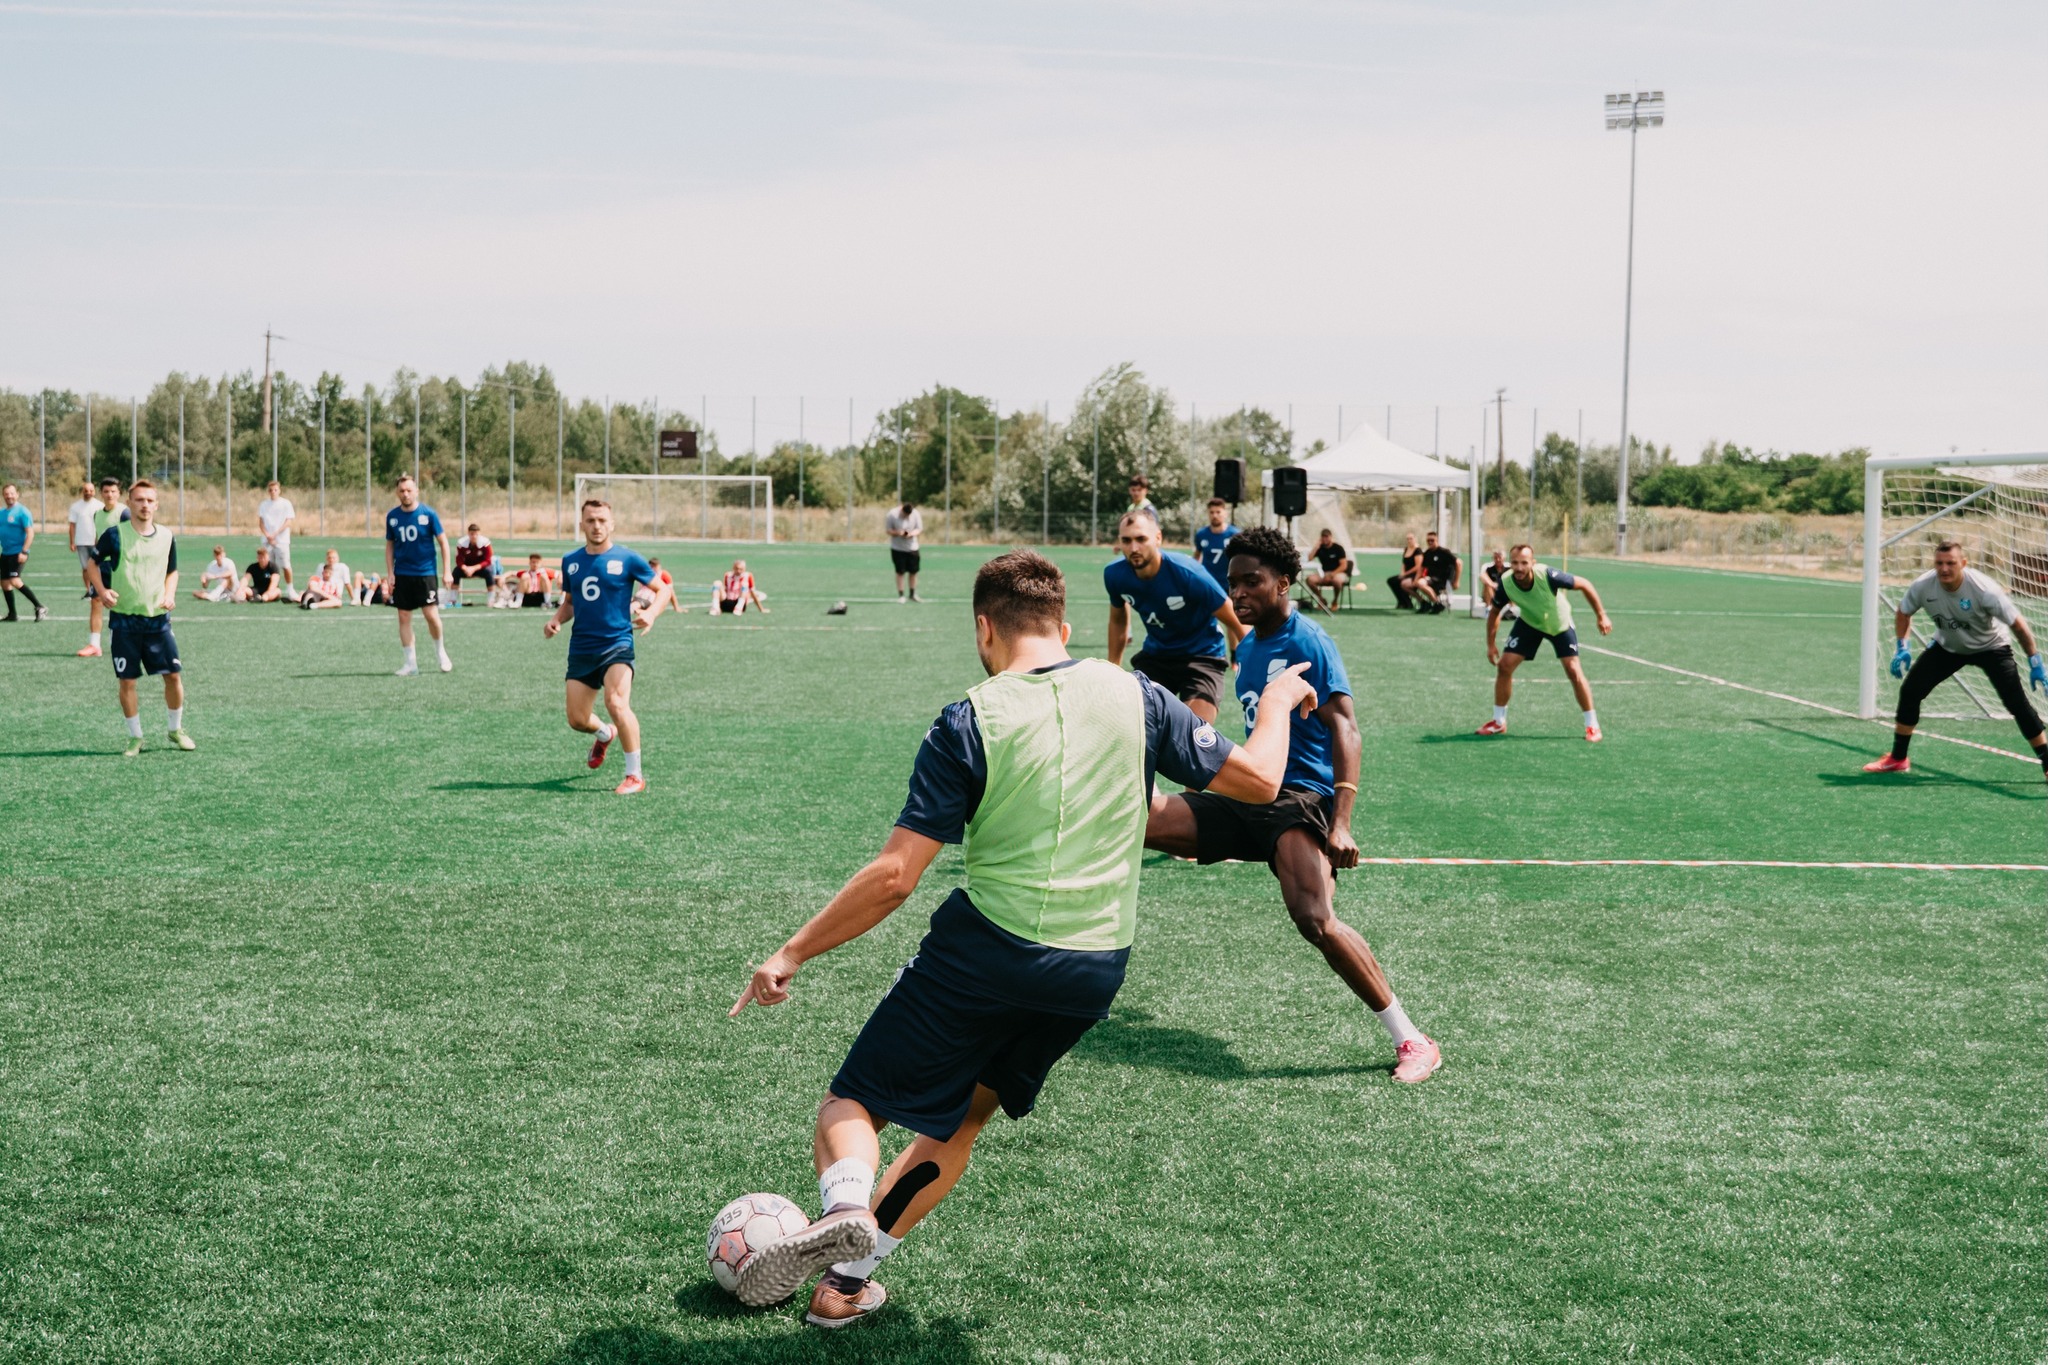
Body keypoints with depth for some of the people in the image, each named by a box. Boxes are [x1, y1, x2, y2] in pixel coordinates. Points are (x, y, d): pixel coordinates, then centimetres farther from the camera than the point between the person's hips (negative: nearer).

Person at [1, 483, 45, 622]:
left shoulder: (22, 512, -10)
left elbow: (30, 533, -15)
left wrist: (24, 552, -22)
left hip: (18, 553, -8)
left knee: (15, 581, -21)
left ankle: (39, 607, -16)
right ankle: (12, 614, 18)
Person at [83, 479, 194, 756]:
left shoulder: (166, 537, 4)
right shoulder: (115, 534, -6)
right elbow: (93, 564, 4)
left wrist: (169, 594, -1)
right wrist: (102, 591, -11)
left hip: (158, 619, 3)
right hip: (124, 620, -2)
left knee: (174, 675, 2)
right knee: (127, 681, 1)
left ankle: (176, 731, 21)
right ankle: (135, 738, 16)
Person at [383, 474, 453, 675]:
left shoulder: (428, 514, -6)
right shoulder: (392, 516, 3)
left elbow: (443, 541, -1)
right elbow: (389, 545, 12)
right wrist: (389, 573, 4)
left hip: (426, 572, -3)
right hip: (402, 574, 3)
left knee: (431, 614, -9)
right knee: (404, 617, 2)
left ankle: (441, 652, 16)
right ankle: (410, 662, 10)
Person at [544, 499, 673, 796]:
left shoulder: (626, 559, -4)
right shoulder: (570, 561, 9)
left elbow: (663, 589, 2)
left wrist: (650, 613, -17)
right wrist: (555, 620, 1)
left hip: (616, 644, -5)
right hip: (581, 648, 5)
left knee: (616, 704, -26)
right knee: (577, 720, 4)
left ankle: (635, 776, -13)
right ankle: (605, 733, 43)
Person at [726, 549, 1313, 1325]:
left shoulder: (968, 724, -8)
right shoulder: (1134, 696, 1)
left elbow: (895, 876, -11)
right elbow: (1257, 779, 7)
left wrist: (792, 954, -2)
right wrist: (1279, 703, 27)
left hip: (983, 949, -4)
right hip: (1094, 971, 4)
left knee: (854, 1103, 9)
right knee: (957, 1121, 22)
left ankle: (846, 1203, -23)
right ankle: (848, 1278, 19)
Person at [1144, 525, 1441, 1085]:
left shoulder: (1309, 643, -9)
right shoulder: (1247, 646, 16)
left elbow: (1344, 729, -16)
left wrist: (1340, 822, -25)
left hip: (1301, 799, -8)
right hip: (1248, 798, 8)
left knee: (1315, 918, -27)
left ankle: (1411, 1041, -15)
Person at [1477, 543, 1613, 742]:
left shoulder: (1547, 575, -37)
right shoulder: (1506, 582, -27)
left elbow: (1584, 584, -23)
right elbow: (1495, 611, -6)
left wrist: (1601, 616, -19)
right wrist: (1491, 644, -7)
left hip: (1559, 623, -2)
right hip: (1529, 623, 3)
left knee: (1573, 670, -11)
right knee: (1505, 665, -7)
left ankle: (1592, 725, 3)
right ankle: (1499, 722, 10)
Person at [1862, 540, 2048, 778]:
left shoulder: (1984, 590, -33)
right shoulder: (1923, 586, -23)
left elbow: (2018, 624, -26)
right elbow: (1903, 612, -1)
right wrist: (1901, 647, -9)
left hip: (1990, 648, -4)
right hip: (1947, 647, 4)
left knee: (2017, 702, -16)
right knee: (1910, 691, -5)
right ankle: (1897, 759, 9)